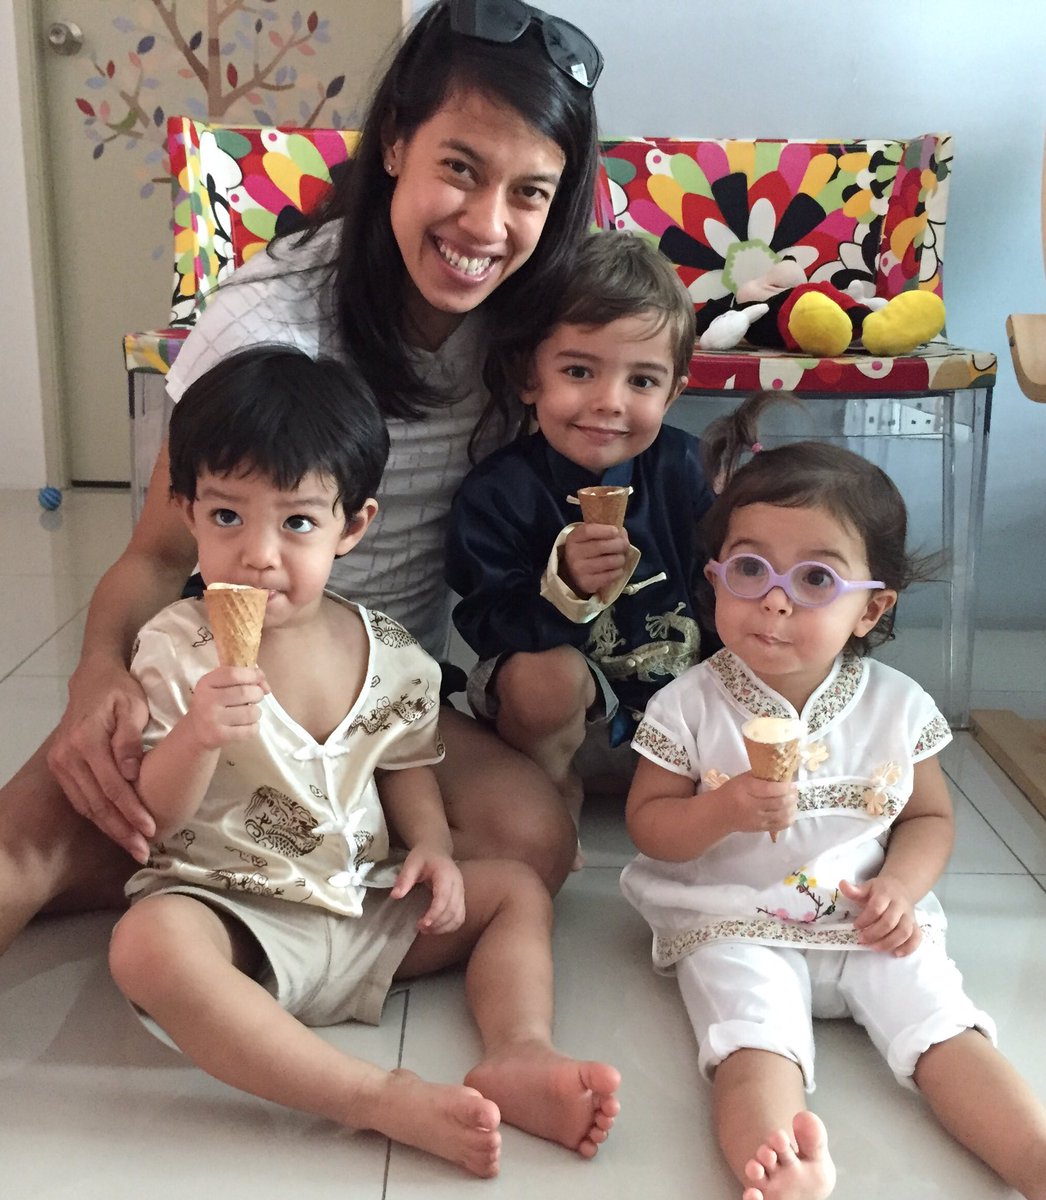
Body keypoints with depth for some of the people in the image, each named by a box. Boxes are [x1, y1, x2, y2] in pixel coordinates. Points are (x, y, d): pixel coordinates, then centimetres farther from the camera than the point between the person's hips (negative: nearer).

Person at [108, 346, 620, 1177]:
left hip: (366, 907, 5)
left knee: (516, 890, 4)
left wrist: (432, 846, -5)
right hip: (231, 907, -4)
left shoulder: (390, 654, 0)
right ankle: (386, 1101, -36)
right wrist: (197, 737, -30)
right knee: (151, 945, -36)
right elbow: (149, 817, -10)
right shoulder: (176, 652, -10)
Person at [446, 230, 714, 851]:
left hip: (675, 669, 5)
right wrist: (563, 585, -41)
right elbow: (490, 629, -24)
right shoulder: (497, 491, -19)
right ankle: (554, 789, -1)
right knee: (543, 679, -35)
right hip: (567, 672, -4)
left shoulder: (680, 465, -7)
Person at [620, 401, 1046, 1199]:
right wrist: (725, 811, -23)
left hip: (867, 927, 3)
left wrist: (900, 886, -10)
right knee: (759, 1043, -26)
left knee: (945, 1027, -16)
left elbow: (929, 817, 10)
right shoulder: (690, 706, -8)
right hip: (736, 928, -2)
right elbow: (647, 825, -3)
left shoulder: (898, 706, -2)